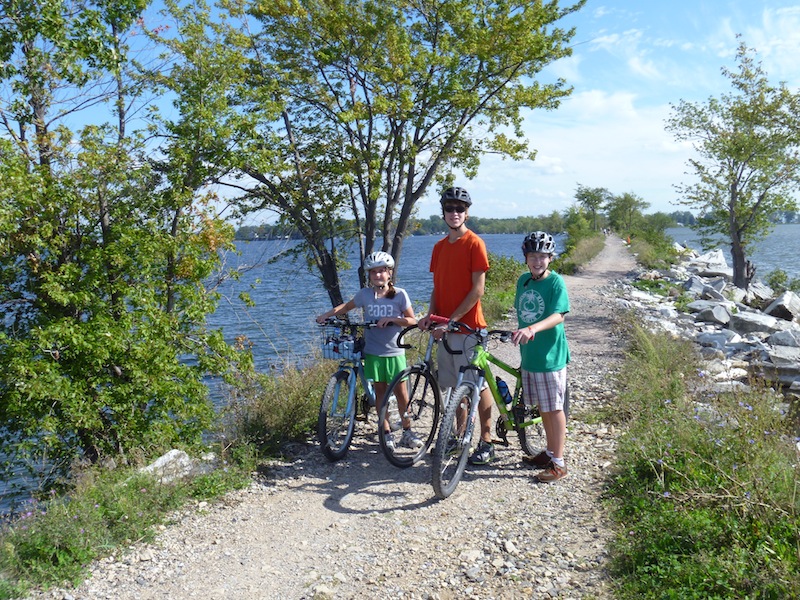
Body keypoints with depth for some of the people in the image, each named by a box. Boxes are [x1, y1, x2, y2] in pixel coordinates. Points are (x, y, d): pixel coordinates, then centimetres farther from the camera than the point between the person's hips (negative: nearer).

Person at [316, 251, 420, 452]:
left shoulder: (399, 294, -4)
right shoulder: (365, 294, 2)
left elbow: (412, 320, -3)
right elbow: (347, 306, 17)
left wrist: (391, 319, -18)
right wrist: (328, 314, 3)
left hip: (394, 351, -2)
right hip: (373, 352, 2)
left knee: (401, 392, 0)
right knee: (380, 391, 6)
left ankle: (407, 431, 16)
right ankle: (387, 433, 16)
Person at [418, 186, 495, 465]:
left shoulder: (474, 244, -8)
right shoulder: (439, 247, 13)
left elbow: (477, 289, -13)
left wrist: (453, 318, -17)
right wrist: (430, 314, -1)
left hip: (467, 326, -7)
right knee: (455, 386, 13)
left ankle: (486, 442, 10)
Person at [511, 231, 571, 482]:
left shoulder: (556, 282, -12)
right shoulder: (523, 280, 8)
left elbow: (559, 315, -25)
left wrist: (533, 328, -40)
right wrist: (521, 335, 16)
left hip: (550, 355, -6)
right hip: (529, 353, 6)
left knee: (554, 408, 1)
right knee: (542, 406, 17)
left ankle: (558, 463, 11)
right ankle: (549, 452, 33)